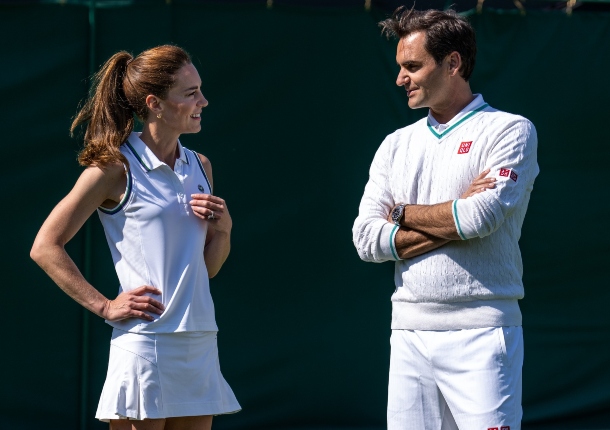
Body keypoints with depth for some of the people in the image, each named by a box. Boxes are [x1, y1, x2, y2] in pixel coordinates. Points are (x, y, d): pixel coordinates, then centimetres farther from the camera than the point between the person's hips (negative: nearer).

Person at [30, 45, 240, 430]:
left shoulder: (201, 167, 13)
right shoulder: (116, 168, -6)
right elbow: (45, 247, -5)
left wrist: (223, 229, 1)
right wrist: (104, 306, -9)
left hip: (200, 346, 7)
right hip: (144, 346, -6)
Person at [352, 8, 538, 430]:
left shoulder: (510, 131, 0)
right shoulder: (396, 145, 16)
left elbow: (482, 217, -15)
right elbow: (367, 238, 5)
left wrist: (403, 213, 1)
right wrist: (455, 220, -6)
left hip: (479, 333, -5)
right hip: (409, 332, 5)